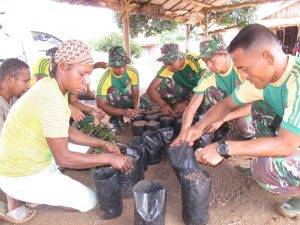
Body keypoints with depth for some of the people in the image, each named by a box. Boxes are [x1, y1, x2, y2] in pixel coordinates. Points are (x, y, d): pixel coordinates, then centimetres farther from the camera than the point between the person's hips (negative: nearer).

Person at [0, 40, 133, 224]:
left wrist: (103, 144, -2)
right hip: (20, 175, -8)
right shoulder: (52, 100, -31)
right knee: (88, 201, -4)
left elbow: (66, 131, 5)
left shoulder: (51, 86, -2)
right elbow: (63, 158, -27)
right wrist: (108, 158, -21)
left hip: (27, 159, 9)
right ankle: (16, 207, 5)